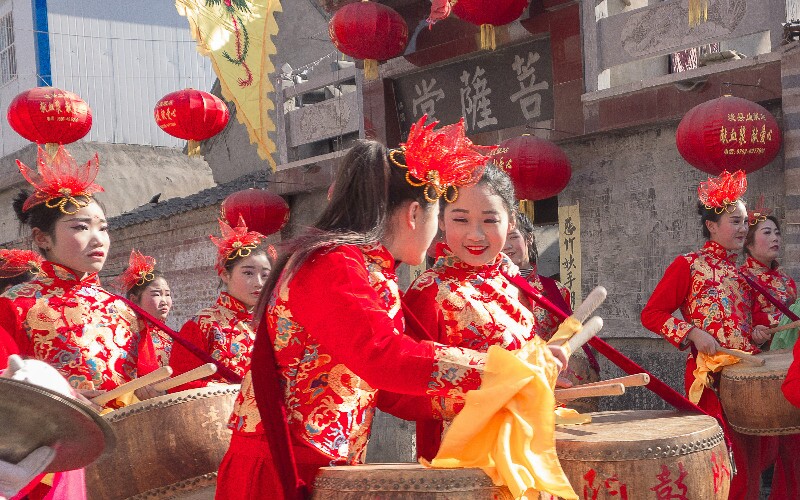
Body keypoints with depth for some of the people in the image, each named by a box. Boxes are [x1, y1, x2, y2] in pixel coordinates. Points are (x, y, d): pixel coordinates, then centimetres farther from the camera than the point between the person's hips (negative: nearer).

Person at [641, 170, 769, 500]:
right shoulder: (689, 266, -3)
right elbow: (651, 314, -6)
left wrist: (755, 333, 7)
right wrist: (692, 333, -18)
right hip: (709, 373, -7)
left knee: (750, 455, 8)